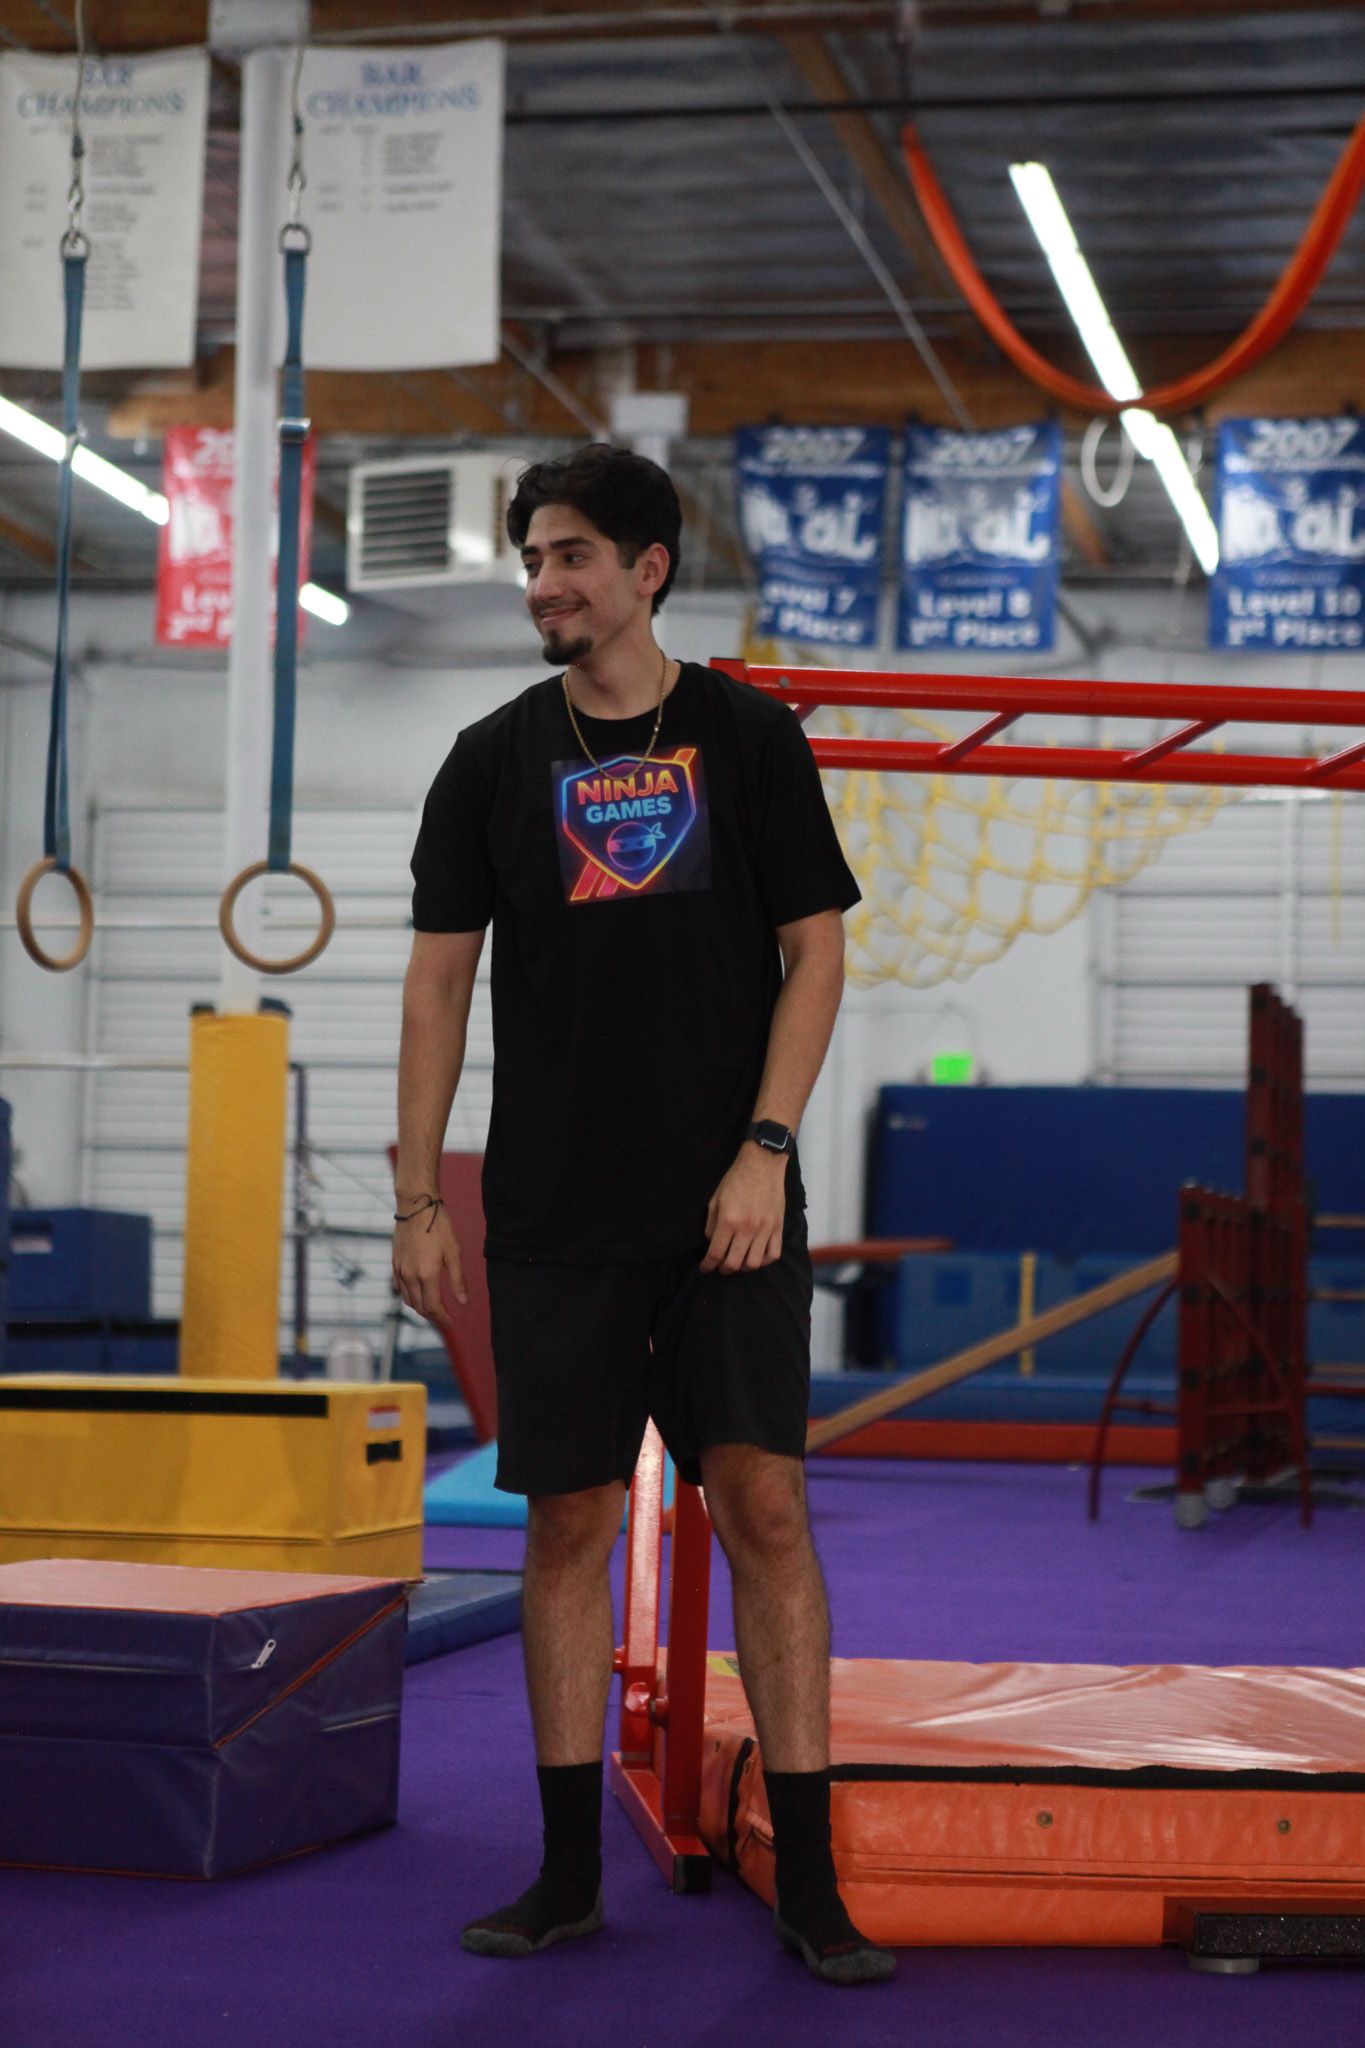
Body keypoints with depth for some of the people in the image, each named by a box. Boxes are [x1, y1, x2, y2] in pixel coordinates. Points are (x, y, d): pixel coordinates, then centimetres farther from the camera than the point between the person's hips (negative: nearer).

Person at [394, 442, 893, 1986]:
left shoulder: (750, 738, 4)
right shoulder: (495, 759, 7)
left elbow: (815, 950, 2)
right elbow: (438, 978, 7)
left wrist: (764, 1149, -9)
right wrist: (417, 1198, 1)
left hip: (728, 1204, -1)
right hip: (556, 1210, 2)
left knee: (762, 1504, -5)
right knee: (568, 1521, 4)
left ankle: (808, 1883, 2)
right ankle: (569, 1873, 15)